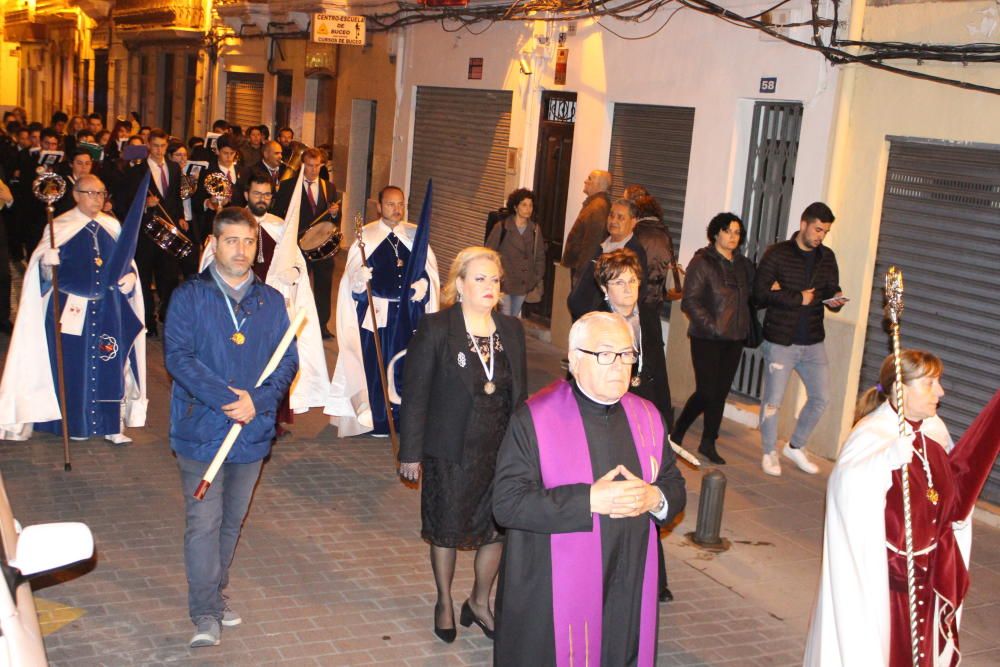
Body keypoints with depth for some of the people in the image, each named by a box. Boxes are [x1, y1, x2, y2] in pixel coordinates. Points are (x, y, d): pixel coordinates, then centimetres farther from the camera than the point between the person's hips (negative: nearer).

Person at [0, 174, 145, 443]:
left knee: (109, 363, 2)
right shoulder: (59, 226, -1)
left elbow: (125, 261, 16)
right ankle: (75, 424, 14)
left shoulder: (112, 226, 9)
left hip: (109, 309, 3)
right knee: (74, 363, 1)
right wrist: (47, 263, -26)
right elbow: (44, 272, -4)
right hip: (71, 308, -3)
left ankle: (111, 425, 9)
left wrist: (130, 277, -4)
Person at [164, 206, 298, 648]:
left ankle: (215, 594, 31)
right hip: (201, 429, -3)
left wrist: (258, 400, -15)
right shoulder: (189, 297, -2)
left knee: (232, 520, 15)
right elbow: (178, 355, -12)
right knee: (203, 521, -5)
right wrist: (226, 399, -22)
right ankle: (205, 614, 3)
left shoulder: (271, 301, 7)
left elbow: (288, 360, 2)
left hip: (253, 430, 4)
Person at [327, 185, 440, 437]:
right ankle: (379, 418, 12)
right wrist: (358, 279, -26)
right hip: (376, 312, -2)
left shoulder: (415, 234, 6)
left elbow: (430, 267, 11)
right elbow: (351, 276, -4)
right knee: (377, 363, 0)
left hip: (410, 312, 3)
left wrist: (424, 283, -8)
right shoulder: (366, 236, -2)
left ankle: (404, 414, 20)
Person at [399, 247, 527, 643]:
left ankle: (480, 602, 35)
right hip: (451, 454, -4)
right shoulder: (436, 329, -11)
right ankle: (445, 604, 37)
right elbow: (415, 394, -9)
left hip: (502, 452, 4)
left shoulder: (512, 330, 3)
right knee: (447, 532, 13)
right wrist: (411, 453, -9)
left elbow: (519, 393, 9)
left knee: (499, 529, 11)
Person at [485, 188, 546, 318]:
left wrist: (538, 279, 4)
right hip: (504, 282, -4)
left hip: (523, 284, 4)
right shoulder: (501, 227, -7)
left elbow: (540, 256, 10)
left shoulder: (535, 230, 4)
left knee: (514, 318, 13)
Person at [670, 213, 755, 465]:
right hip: (707, 338, -5)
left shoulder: (744, 265, 11)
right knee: (707, 392, -7)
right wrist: (711, 326, -18)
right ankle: (676, 433, 14)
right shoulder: (702, 262, -7)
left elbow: (750, 298, 20)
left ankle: (708, 444, 18)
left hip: (735, 339, 6)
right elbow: (690, 301, -12)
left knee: (721, 392, 7)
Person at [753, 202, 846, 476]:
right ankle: (770, 453, 22)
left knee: (821, 398, 9)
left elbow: (831, 290, 11)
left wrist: (835, 300, -13)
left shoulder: (827, 257, 9)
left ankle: (795, 447, 28)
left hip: (813, 343, 5)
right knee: (773, 400, 2)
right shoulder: (778, 254, -8)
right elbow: (760, 293, -15)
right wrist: (798, 298, -15)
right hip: (780, 341, -5)